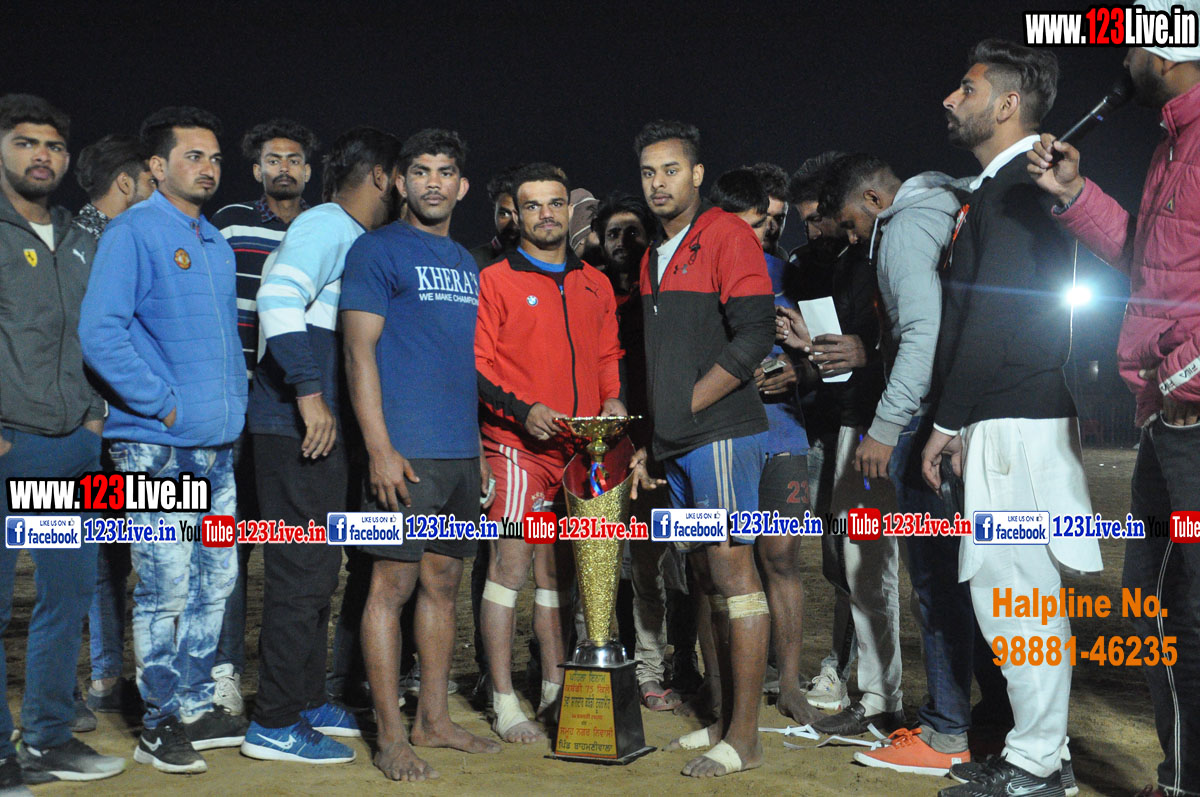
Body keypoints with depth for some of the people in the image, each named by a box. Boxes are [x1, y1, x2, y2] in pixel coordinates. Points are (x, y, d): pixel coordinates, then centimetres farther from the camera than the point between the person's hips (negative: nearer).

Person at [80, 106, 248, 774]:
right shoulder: (133, 232, -6)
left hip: (218, 445, 7)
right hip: (159, 446, -7)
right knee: (167, 588, -4)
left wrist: (236, 402, 11)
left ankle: (197, 708, 23)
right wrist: (165, 405, -15)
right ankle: (162, 724, 9)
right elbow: (100, 333, -16)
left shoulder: (217, 244, 17)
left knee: (216, 580, 11)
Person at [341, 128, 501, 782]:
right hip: (407, 452, -7)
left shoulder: (465, 262, 18)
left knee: (443, 583, 11)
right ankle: (391, 737, 6)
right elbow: (359, 351, -9)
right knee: (394, 585, -3)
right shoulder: (378, 250, -3)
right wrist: (380, 449, -17)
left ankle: (433, 720, 22)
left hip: (461, 453, 7)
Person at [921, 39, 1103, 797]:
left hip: (1016, 422, -10)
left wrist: (948, 422, -14)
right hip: (1008, 420, 10)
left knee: (1014, 590, -4)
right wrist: (960, 421, 16)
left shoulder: (1016, 187, -12)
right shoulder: (1010, 185, 19)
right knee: (1013, 589, 14)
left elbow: (991, 315, -19)